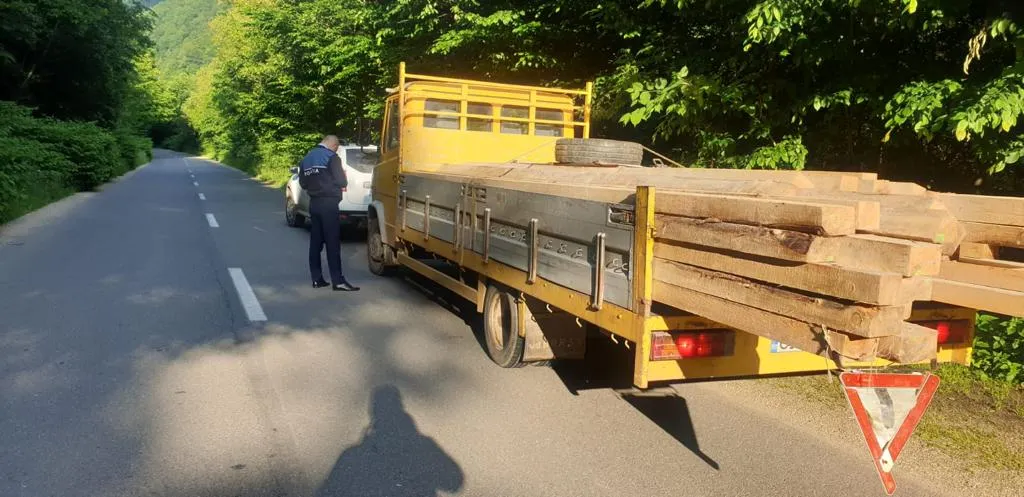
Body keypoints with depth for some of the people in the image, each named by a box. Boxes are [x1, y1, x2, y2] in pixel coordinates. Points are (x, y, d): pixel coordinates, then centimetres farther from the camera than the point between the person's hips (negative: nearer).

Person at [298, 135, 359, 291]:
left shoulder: (307, 158, 13)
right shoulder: (331, 157, -8)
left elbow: (303, 183, 16)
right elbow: (341, 181, -11)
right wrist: (344, 181, 10)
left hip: (314, 203, 7)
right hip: (328, 203, -7)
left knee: (315, 242, 10)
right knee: (333, 242, -8)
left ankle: (317, 279, 12)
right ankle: (338, 281, -9)